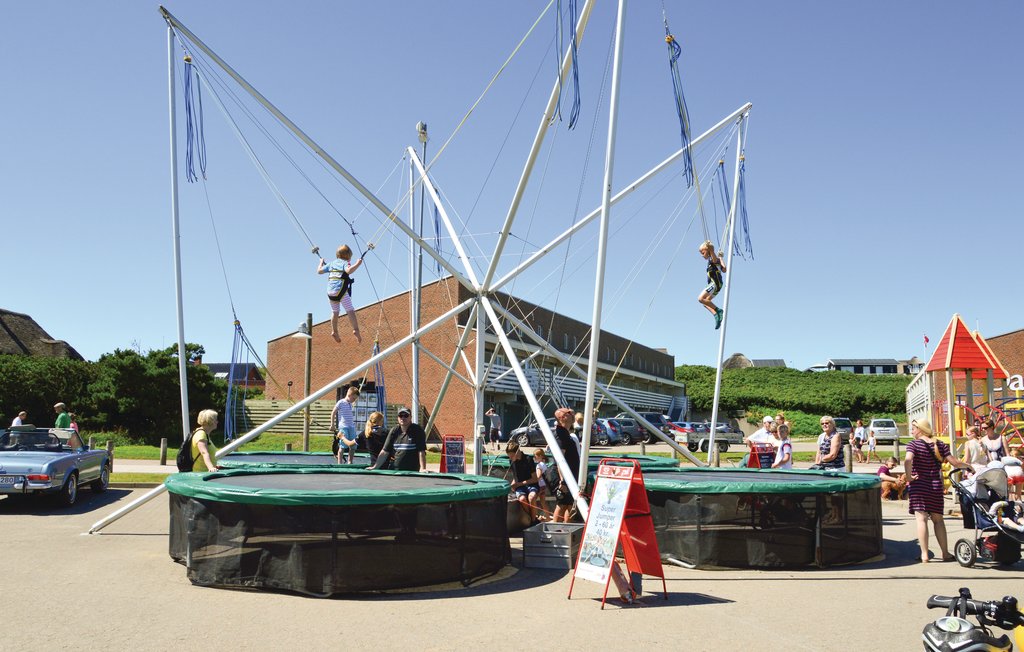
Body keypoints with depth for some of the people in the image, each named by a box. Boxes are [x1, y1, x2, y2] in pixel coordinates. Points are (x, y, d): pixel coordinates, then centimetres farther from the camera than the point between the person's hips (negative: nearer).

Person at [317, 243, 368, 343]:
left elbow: (319, 271, 24)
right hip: (341, 291, -6)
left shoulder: (331, 263, 18)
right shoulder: (345, 263, 1)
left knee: (335, 312, 20)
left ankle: (334, 331, 19)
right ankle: (355, 330, -21)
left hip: (330, 292, 6)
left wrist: (321, 262, 40)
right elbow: (349, 270, -22)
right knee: (350, 310, -7)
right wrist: (357, 264, -13)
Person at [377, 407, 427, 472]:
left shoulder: (417, 430, -4)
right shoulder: (394, 431, 9)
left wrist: (422, 468, -21)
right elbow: (385, 452, 10)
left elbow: (421, 452, -12)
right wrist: (375, 467, 3)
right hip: (394, 471, 4)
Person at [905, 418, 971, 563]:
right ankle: (945, 553, 15)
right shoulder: (940, 445, 7)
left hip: (918, 485, -4)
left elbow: (908, 460, -24)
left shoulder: (914, 444, -5)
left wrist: (909, 477, -15)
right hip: (936, 486, 4)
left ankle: (924, 555, -8)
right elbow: (954, 462, 4)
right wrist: (968, 466, 21)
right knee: (937, 519, 14)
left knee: (921, 519, -5)